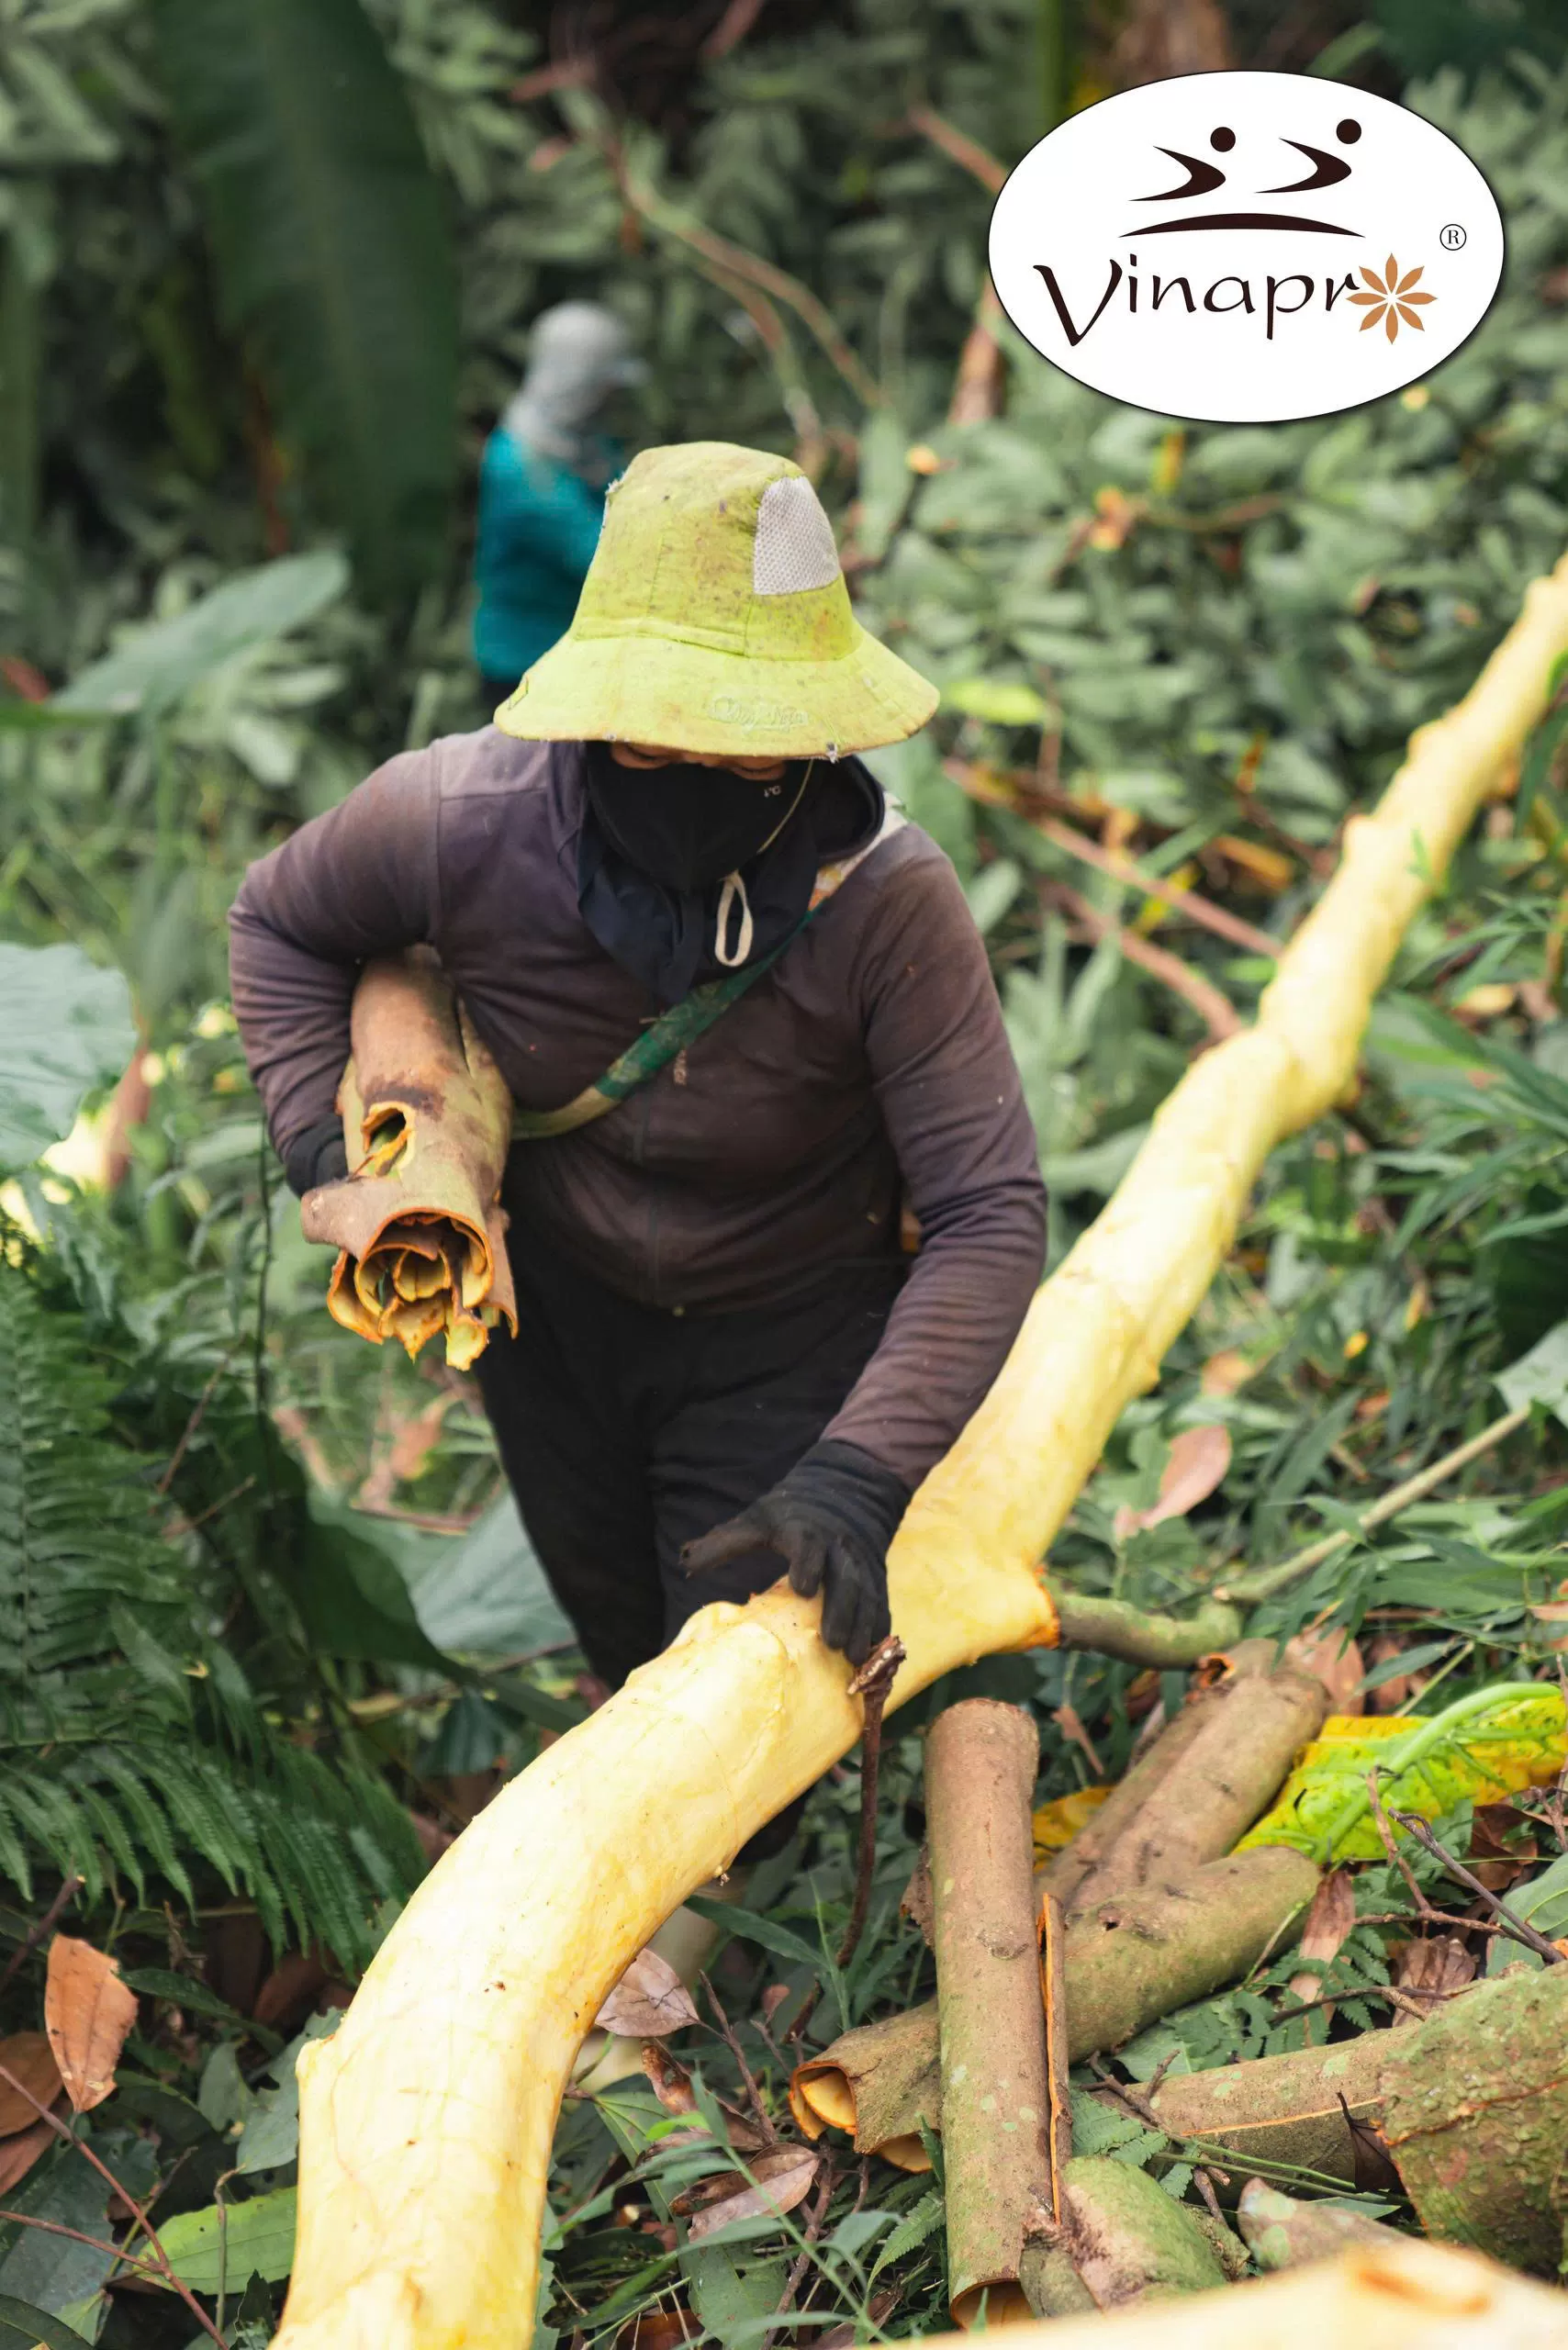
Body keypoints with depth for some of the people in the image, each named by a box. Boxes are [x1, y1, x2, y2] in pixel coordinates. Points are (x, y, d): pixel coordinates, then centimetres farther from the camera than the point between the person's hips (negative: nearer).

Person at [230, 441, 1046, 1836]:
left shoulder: (890, 900, -35)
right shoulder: (457, 818, -28)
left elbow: (988, 1211, -31)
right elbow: (281, 922, -5)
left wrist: (859, 1473, -42)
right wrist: (329, 1157, -18)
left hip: (787, 1334, -2)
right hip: (553, 1301, 3)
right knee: (633, 1653, 22)